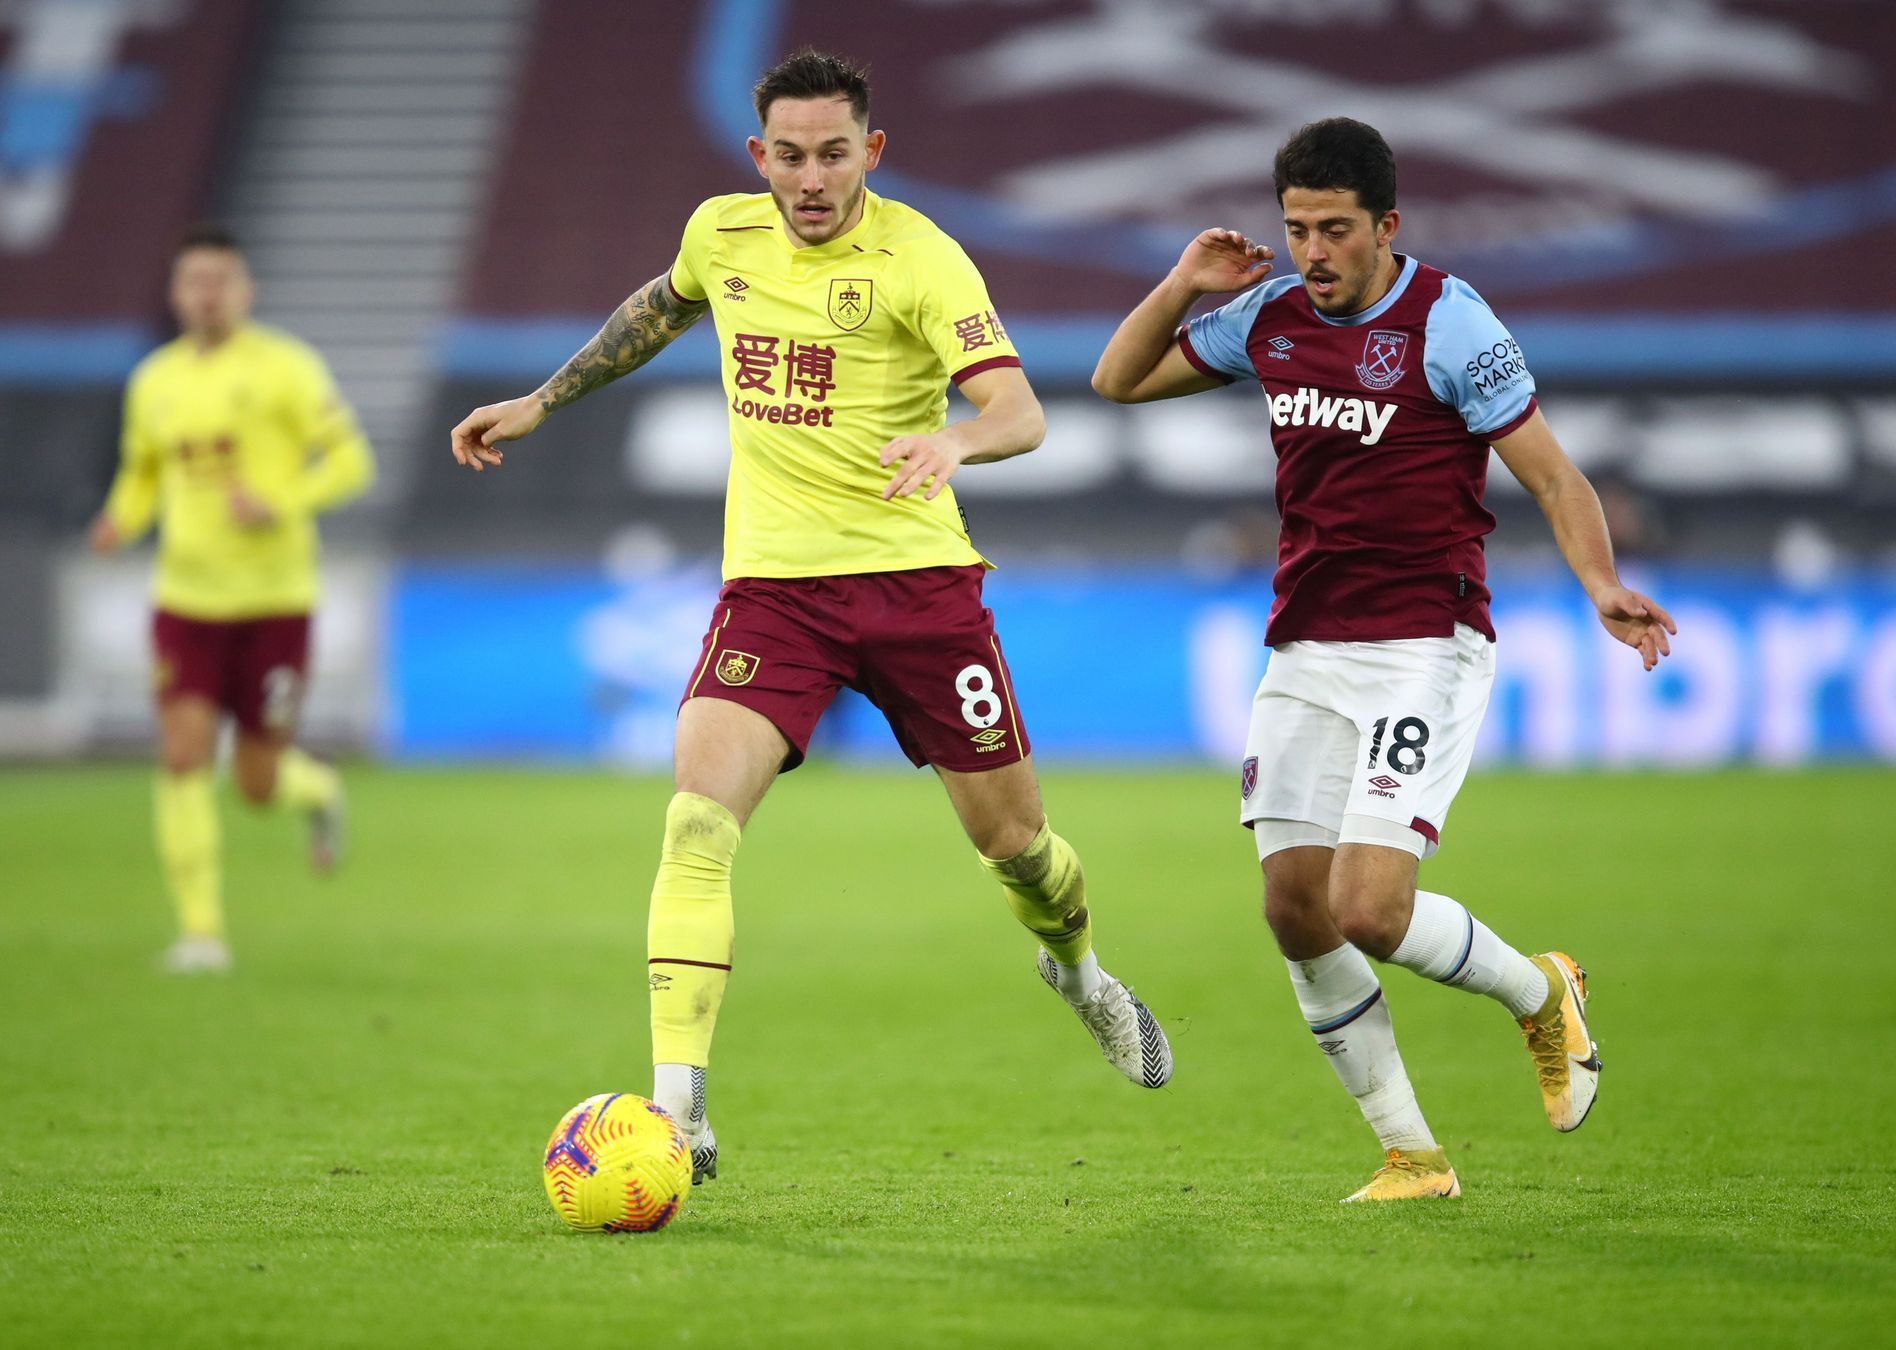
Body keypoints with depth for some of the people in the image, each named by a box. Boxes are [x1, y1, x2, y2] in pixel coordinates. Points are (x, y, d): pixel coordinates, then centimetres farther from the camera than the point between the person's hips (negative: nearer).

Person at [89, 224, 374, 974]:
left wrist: (280, 505, -22)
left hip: (275, 600, -3)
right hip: (187, 597, 3)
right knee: (183, 753, -14)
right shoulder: (154, 380, 8)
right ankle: (200, 930, -7)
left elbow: (351, 461, -7)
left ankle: (317, 791, 39)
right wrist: (122, 521, -1)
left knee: (259, 785, 1)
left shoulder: (287, 367, -5)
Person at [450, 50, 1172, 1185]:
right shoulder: (722, 233, 3)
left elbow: (1020, 412, -20)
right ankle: (678, 1112, -24)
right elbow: (666, 304, 28)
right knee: (698, 821, -20)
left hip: (917, 579, -2)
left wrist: (955, 440, -43)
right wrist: (542, 402, 31)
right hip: (773, 581, 2)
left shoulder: (916, 258, -11)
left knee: (1012, 836, 10)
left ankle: (1079, 970, 46)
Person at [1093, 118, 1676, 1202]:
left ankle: (1538, 993, 13)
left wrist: (1604, 586, -27)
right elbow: (1120, 380, 19)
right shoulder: (1269, 316, 7)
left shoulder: (1449, 323, -10)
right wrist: (1183, 288, 2)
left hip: (1424, 650, -6)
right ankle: (1412, 1154, 9)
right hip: (1305, 654, 6)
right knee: (1296, 912, -2)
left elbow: (1553, 476, -10)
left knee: (1369, 909, -17)